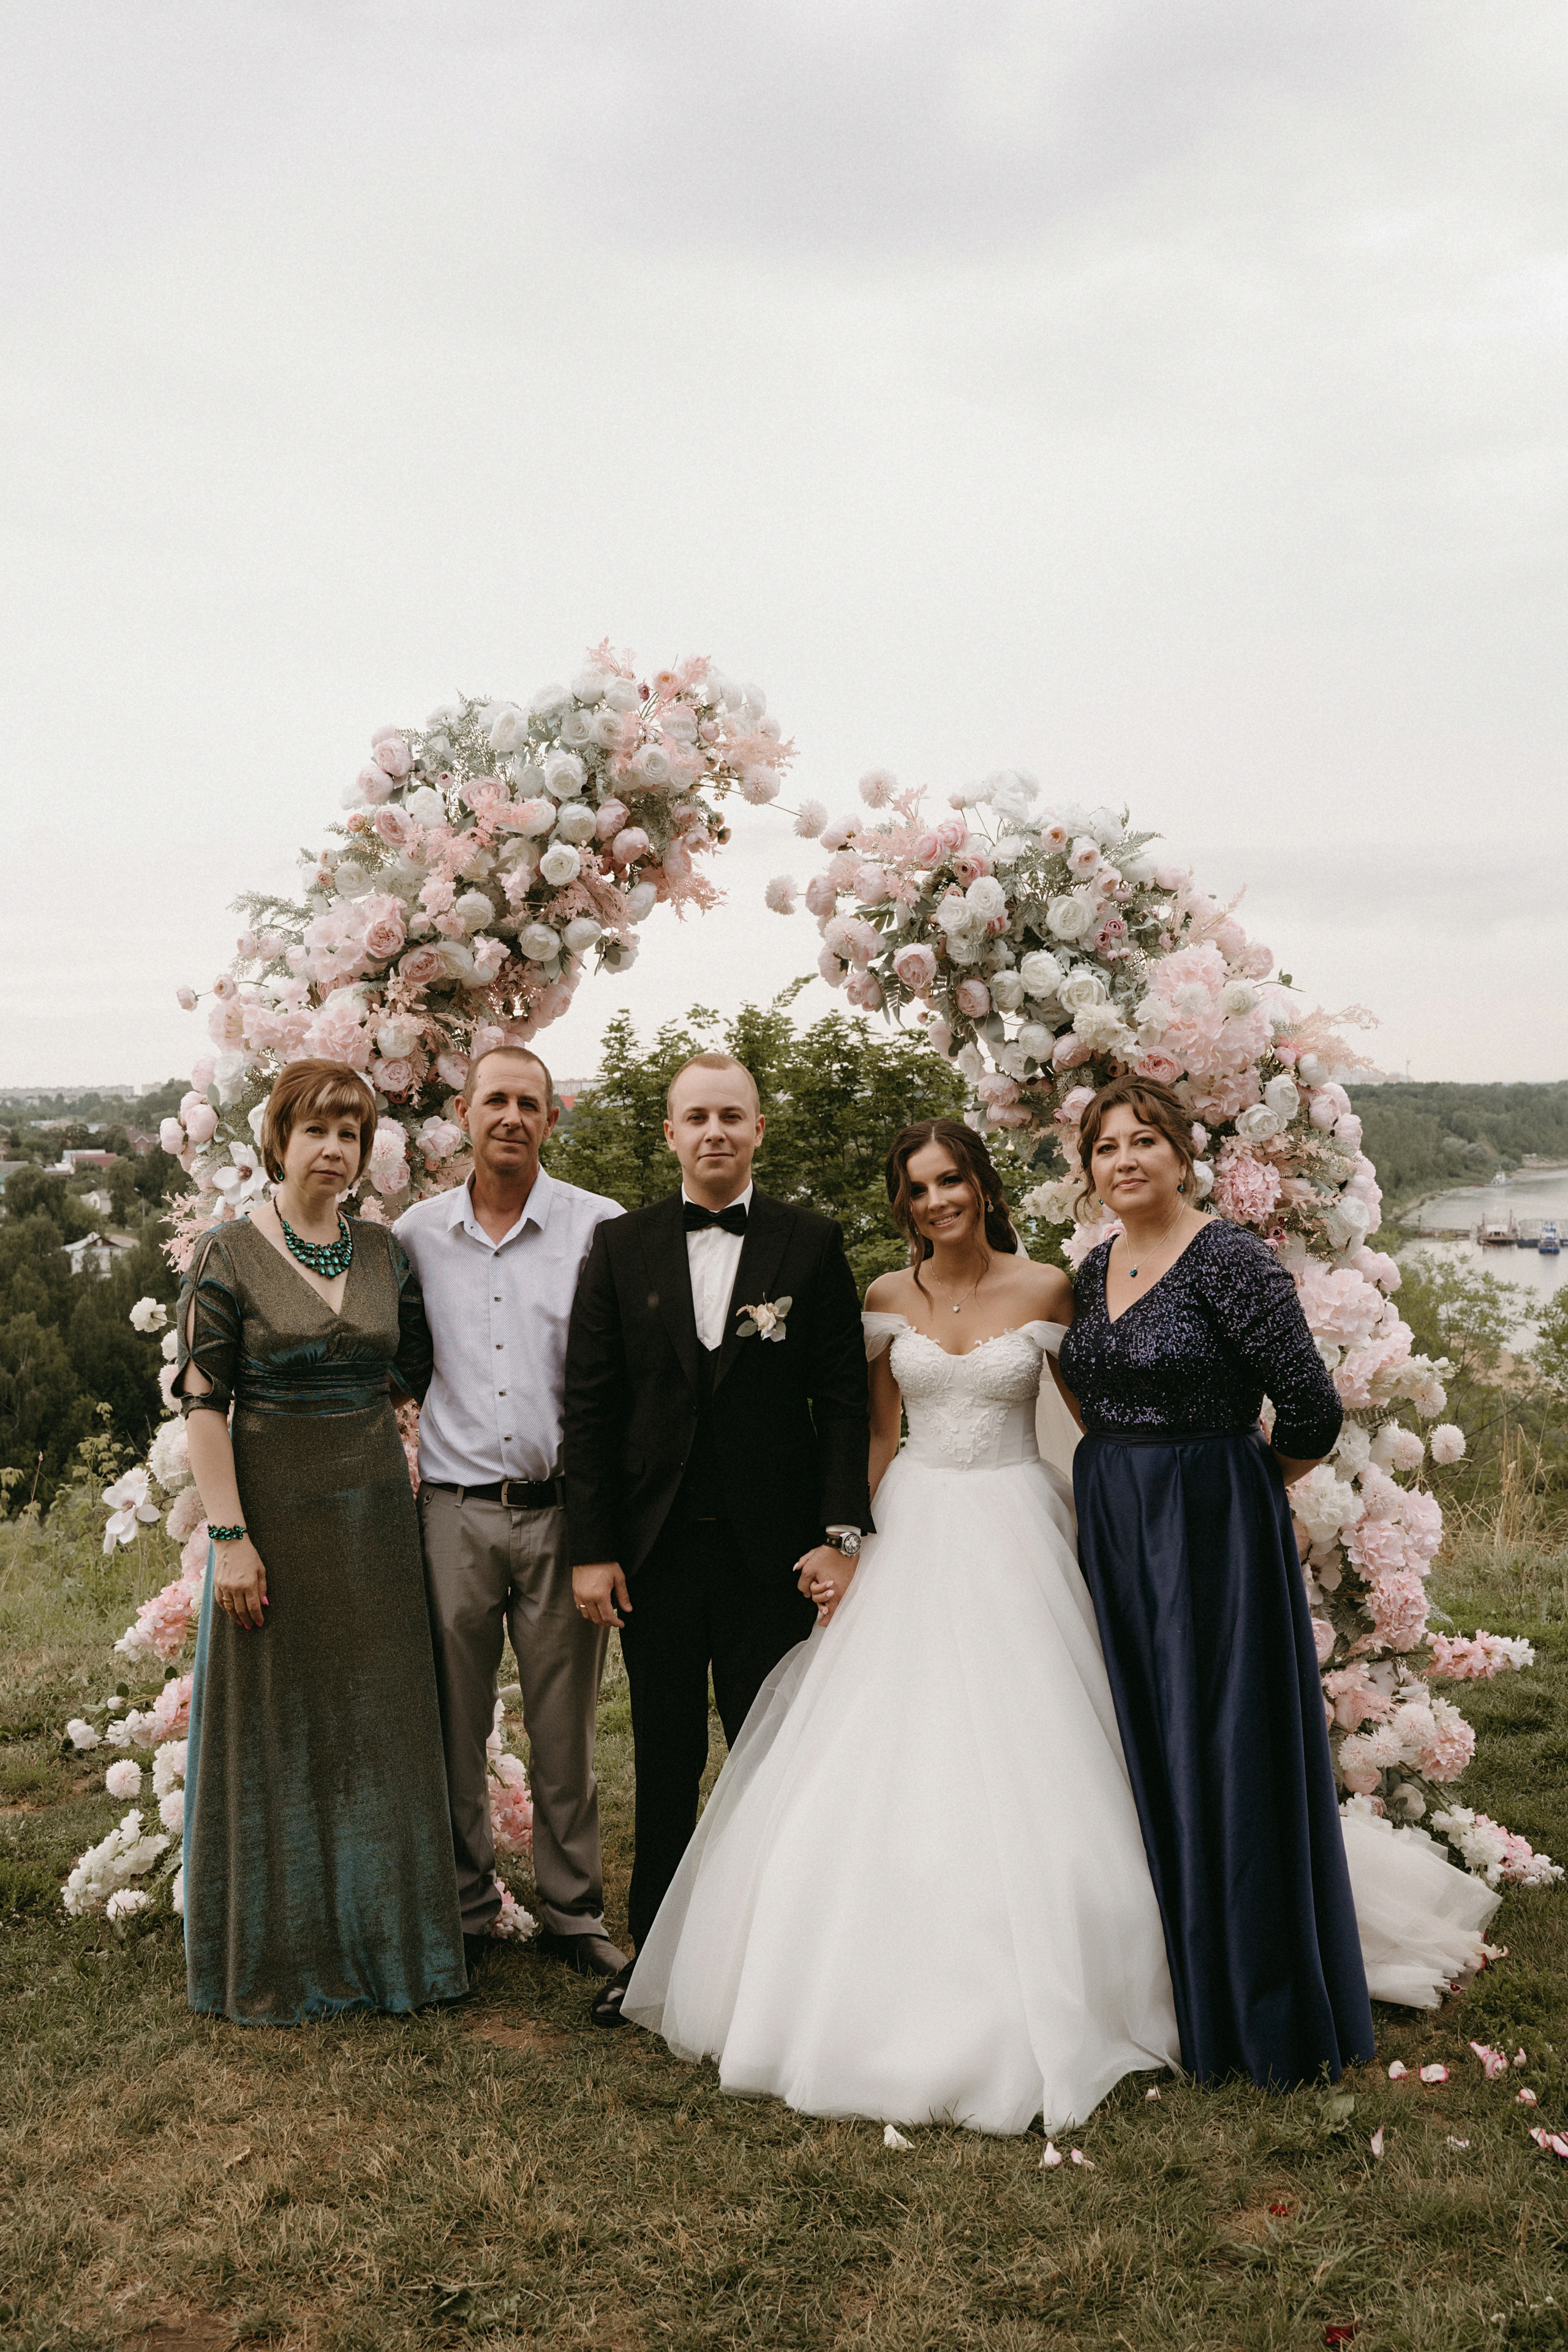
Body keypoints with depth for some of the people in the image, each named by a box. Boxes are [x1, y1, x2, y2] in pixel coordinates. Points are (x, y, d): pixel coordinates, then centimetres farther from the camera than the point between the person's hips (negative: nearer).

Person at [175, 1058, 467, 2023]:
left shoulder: (384, 1251, 6)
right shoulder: (229, 1255, -6)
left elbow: (423, 1370, 11)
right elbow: (204, 1401, -9)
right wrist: (228, 1537, -14)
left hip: (375, 1508, 4)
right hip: (274, 1505, -4)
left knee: (380, 1722, 11)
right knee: (275, 1727, 6)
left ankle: (385, 1941, 28)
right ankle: (279, 1956, 23)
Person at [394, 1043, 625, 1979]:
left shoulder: (600, 1227, -2)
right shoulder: (417, 1232, 5)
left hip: (563, 1510, -1)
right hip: (454, 1511, 2)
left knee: (565, 1727, 9)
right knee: (455, 1722, 9)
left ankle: (574, 1911, 24)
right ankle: (464, 1907, 26)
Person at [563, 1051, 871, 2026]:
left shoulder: (813, 1243, 0)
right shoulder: (621, 1247, 3)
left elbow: (843, 1397, -1)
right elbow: (590, 1405, 2)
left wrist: (841, 1532, -8)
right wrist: (592, 1546, -3)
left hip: (770, 1551, -1)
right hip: (655, 1549, 1)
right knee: (665, 1762, 13)